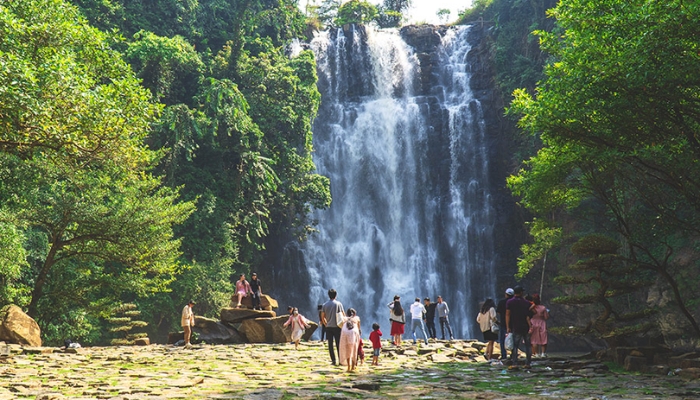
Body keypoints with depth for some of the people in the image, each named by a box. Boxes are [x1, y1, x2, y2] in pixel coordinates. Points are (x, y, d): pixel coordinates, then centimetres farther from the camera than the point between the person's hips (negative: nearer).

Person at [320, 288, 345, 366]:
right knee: (338, 344, 3)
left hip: (328, 327, 2)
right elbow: (343, 315, -3)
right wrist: (343, 324, 12)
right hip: (337, 327, -2)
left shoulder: (325, 305, 3)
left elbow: (322, 317, 5)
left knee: (330, 344, 6)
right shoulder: (338, 304, -5)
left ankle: (333, 360, 3)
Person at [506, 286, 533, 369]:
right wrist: (530, 326, -7)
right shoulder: (526, 303, -2)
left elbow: (507, 315, -5)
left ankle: (514, 363, -8)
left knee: (515, 346, 1)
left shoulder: (509, 302, -1)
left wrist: (507, 327, -4)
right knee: (528, 345, 9)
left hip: (516, 328, 0)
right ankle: (527, 364, 10)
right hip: (526, 327, 0)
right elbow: (528, 316, -7)